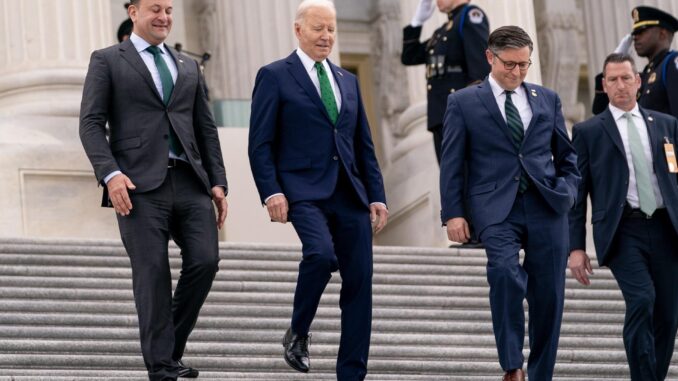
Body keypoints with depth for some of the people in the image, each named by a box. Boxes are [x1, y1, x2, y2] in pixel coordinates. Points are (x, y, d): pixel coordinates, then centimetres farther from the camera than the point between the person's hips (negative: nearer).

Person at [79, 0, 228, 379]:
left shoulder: (188, 66, 23)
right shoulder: (107, 61, 8)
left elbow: (206, 129, 21)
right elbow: (91, 123, -1)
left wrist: (218, 182, 9)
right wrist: (110, 174, -15)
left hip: (190, 181, 4)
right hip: (140, 185, -4)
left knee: (205, 262, -10)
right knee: (152, 274, -7)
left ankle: (172, 348, 8)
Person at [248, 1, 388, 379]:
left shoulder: (348, 81, 20)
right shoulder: (275, 76, 3)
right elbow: (260, 144, -3)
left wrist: (377, 195, 10)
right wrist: (271, 192, -14)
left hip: (350, 194, 6)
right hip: (303, 190, -5)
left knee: (359, 284, -1)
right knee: (321, 253, -30)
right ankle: (298, 332, -4)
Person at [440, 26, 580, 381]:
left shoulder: (548, 99, 14)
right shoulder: (463, 102, 5)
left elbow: (566, 156, 21)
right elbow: (452, 163, 3)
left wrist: (567, 189, 4)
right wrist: (453, 213, -5)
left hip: (546, 207, 3)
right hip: (497, 208, -3)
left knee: (548, 297, 2)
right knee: (505, 272, -29)